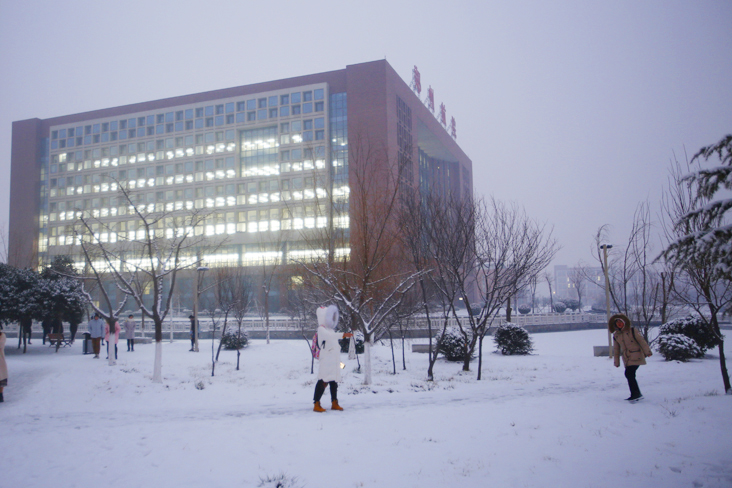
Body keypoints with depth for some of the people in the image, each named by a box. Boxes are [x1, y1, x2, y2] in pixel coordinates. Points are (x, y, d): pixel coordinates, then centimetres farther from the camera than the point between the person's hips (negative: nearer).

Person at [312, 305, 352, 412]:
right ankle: (316, 404, -9)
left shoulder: (330, 330, 21)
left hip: (334, 362, 9)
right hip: (326, 361, -9)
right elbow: (330, 336, -32)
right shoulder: (321, 329, -10)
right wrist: (343, 335, -47)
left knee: (334, 381, 13)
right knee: (323, 381, -12)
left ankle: (334, 403, 21)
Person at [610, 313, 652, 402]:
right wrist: (616, 362, 20)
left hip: (636, 357, -6)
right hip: (627, 359, 6)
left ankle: (636, 394, -8)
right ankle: (636, 394, 16)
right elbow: (616, 349, 19)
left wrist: (647, 352, -10)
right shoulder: (616, 335, 11)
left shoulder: (632, 330, -3)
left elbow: (642, 341, -4)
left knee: (629, 374, -16)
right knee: (630, 375, 3)